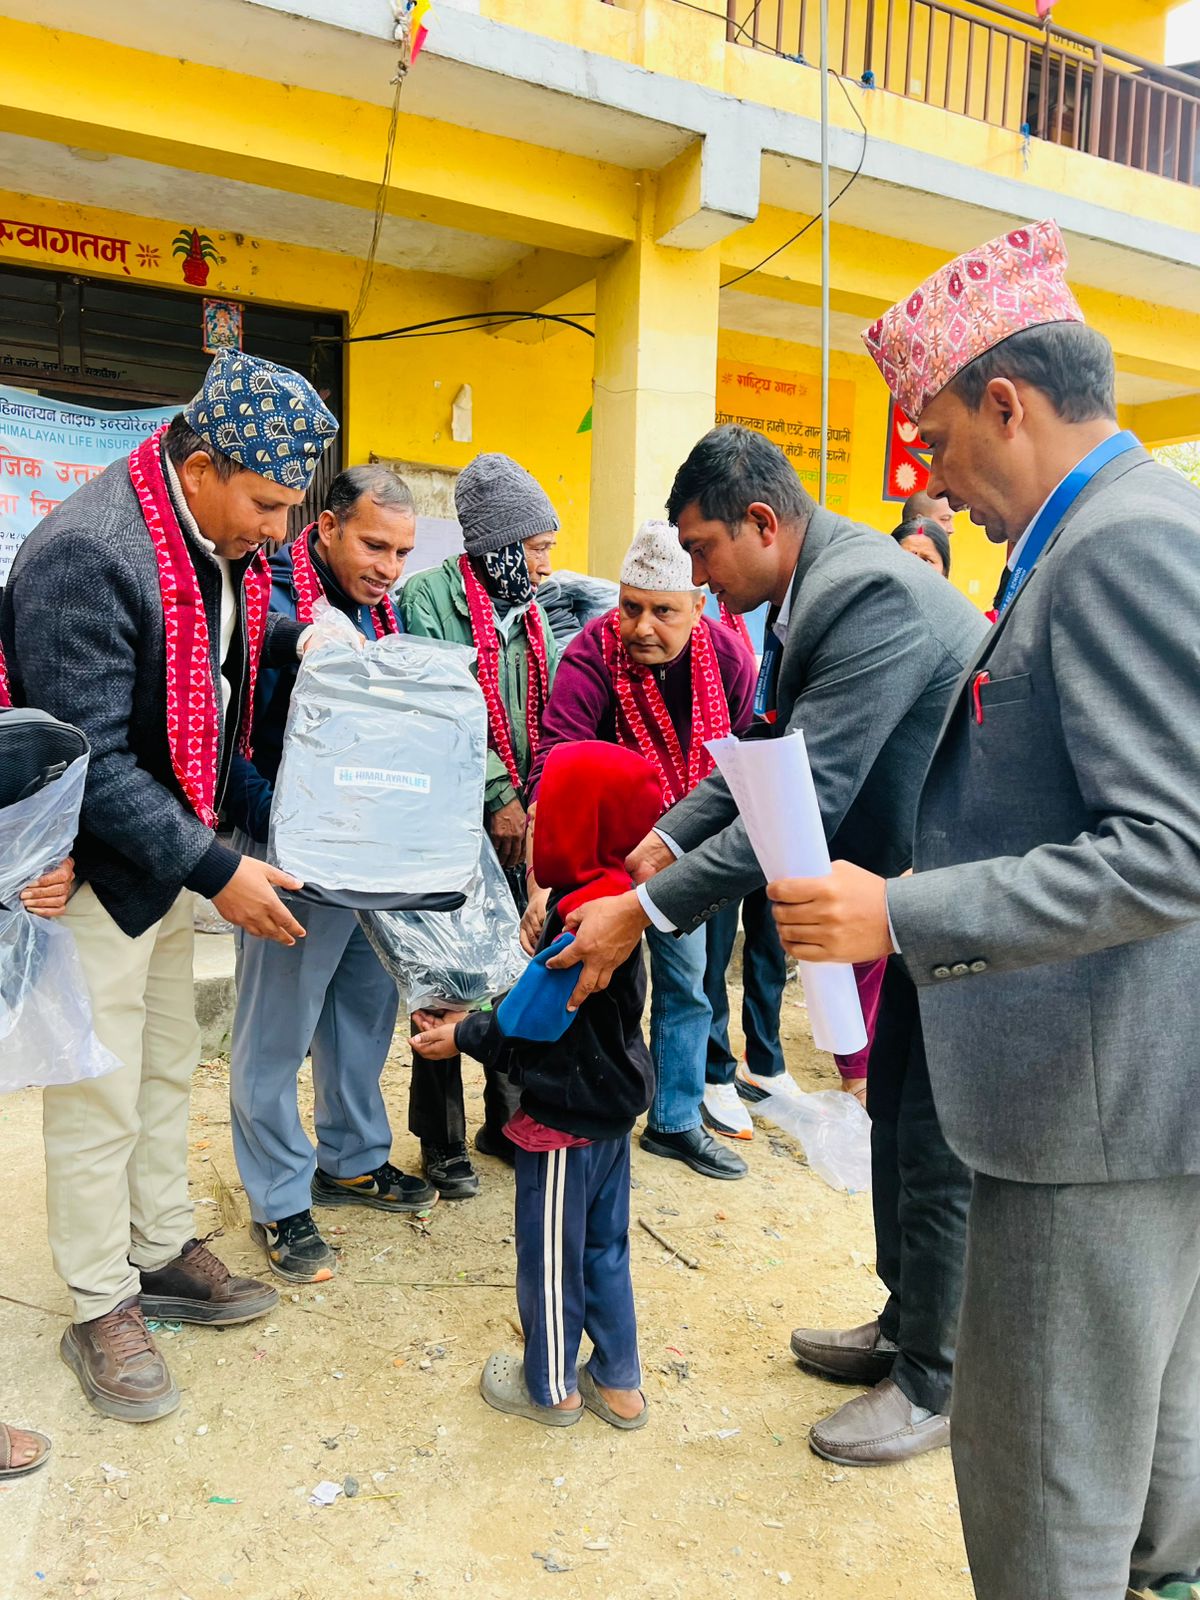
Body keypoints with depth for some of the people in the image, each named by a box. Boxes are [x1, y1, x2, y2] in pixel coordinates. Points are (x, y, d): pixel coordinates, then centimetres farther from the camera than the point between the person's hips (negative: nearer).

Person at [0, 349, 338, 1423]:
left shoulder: (223, 541, 0)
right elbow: (90, 762, -27)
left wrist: (297, 637, -2)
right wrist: (216, 870, -25)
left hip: (171, 851, 9)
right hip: (94, 866, -8)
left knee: (167, 1070, 20)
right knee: (97, 1100, 5)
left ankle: (163, 1254, 38)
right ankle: (100, 1312, 24)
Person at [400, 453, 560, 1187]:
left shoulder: (528, 611, 13)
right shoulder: (430, 597, -9)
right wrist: (498, 796, -16)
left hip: (514, 823, 6)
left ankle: (508, 1119, 30)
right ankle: (442, 1138, 20)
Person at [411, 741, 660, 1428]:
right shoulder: (615, 898, 1)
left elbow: (530, 1022, -20)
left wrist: (464, 1037, -4)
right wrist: (472, 1019, 6)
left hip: (565, 1116, -9)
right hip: (611, 1107, 9)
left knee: (550, 1256, 11)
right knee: (604, 1247, 21)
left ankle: (551, 1387, 30)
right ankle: (619, 1382, 35)